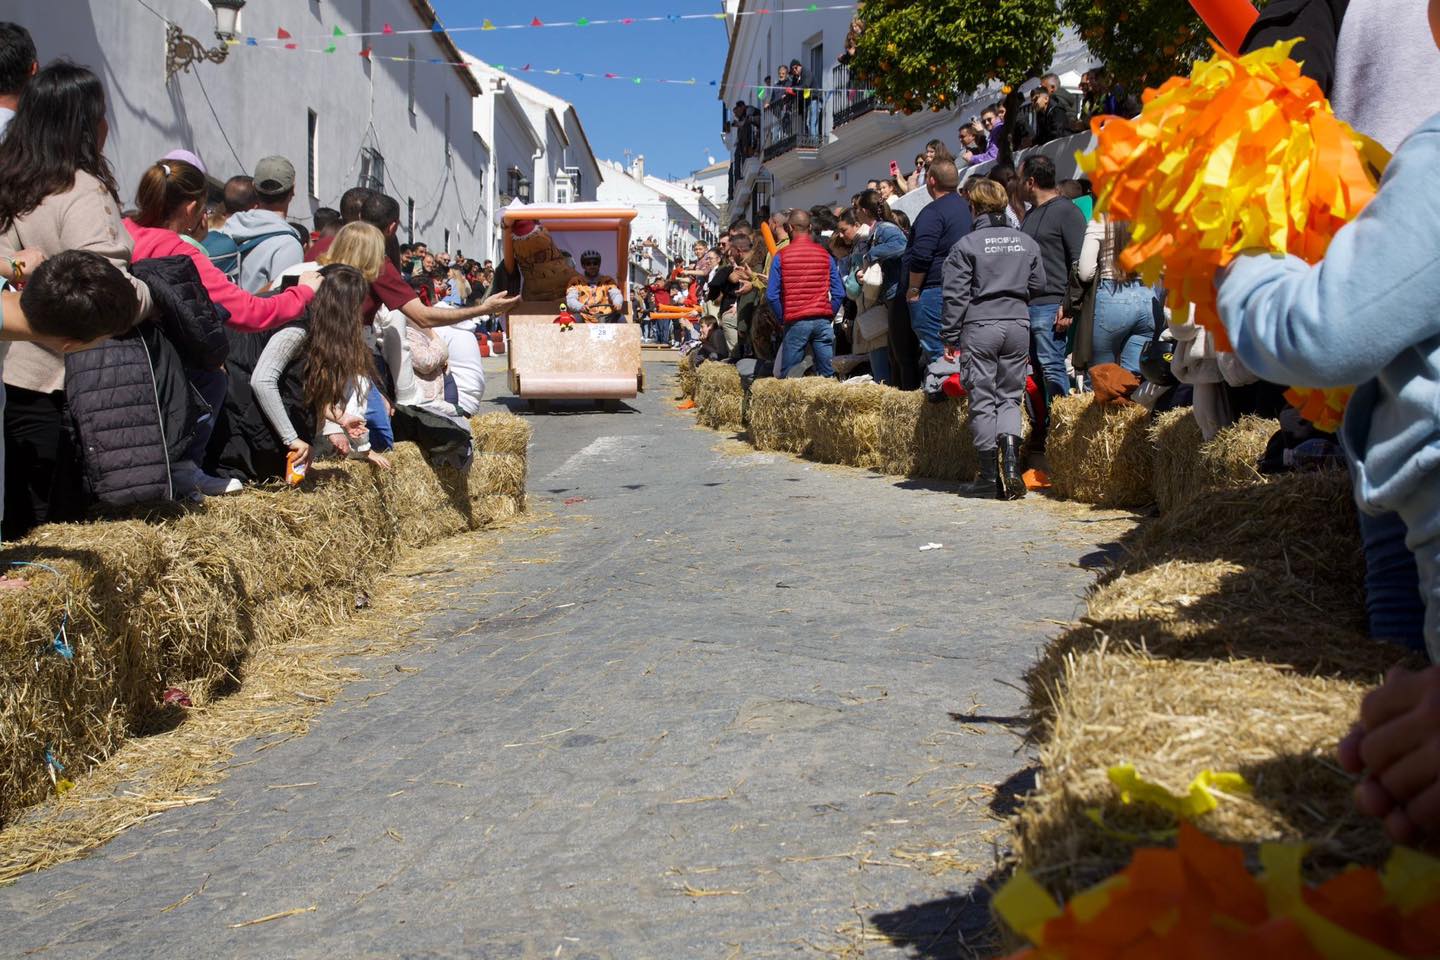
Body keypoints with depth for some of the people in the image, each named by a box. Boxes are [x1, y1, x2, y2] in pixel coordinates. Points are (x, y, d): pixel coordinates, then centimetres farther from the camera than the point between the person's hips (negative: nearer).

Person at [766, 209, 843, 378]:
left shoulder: (781, 256, -1)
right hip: (823, 321, 2)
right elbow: (839, 293, 1)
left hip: (796, 322, -2)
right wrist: (829, 315, 12)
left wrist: (782, 319, 9)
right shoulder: (825, 254, 4)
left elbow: (772, 296, -4)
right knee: (828, 376, 4)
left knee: (788, 377, 3)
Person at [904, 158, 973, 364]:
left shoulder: (933, 212, -12)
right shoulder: (966, 208, 14)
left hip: (933, 292, -8)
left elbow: (920, 257, -21)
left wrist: (913, 290, -10)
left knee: (936, 353, -8)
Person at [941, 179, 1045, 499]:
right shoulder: (1027, 243, 7)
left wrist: (950, 337, 0)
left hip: (979, 327, -3)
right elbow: (1037, 286, 13)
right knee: (1010, 395, 11)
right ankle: (1009, 445, -17)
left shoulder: (966, 244, -5)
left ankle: (990, 471, 1)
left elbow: (956, 295, -6)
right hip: (1018, 325, 3)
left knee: (982, 400, 3)